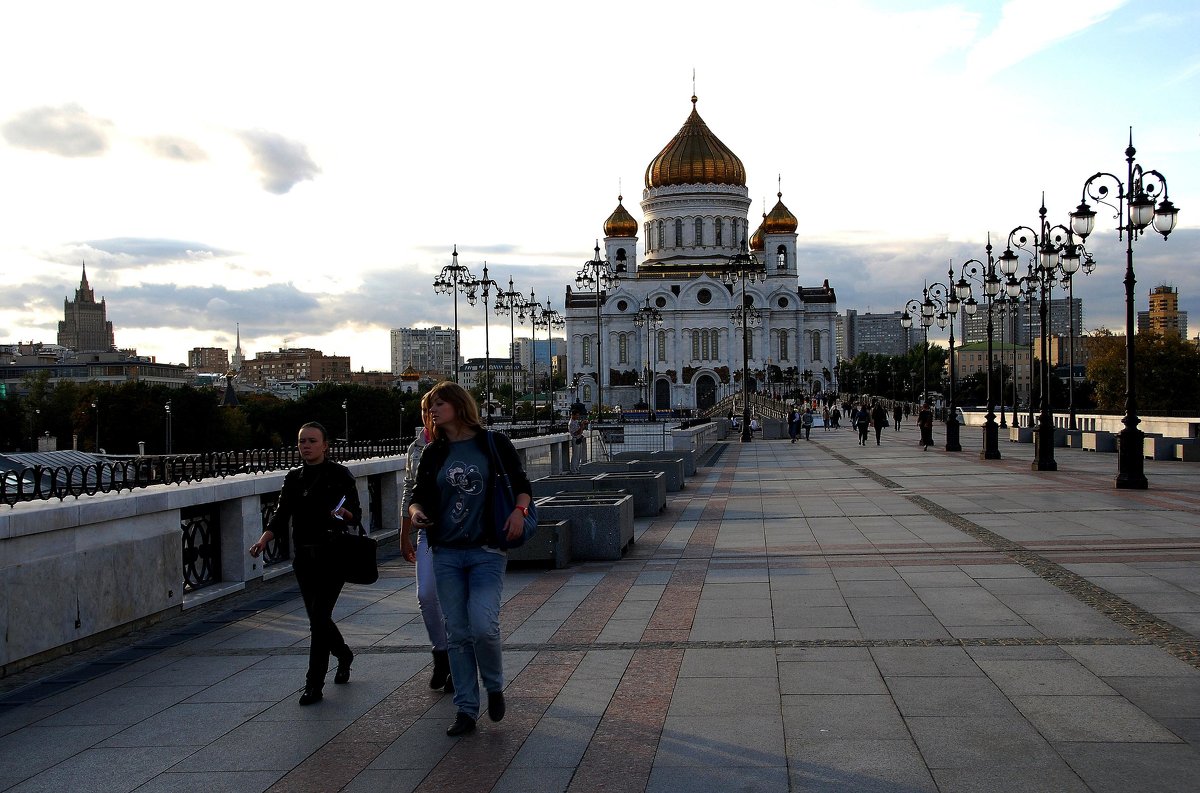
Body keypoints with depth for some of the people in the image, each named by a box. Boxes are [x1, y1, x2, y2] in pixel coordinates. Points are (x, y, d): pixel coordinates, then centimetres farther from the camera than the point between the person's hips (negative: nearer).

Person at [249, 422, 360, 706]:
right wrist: (263, 540, -10)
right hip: (304, 557, 5)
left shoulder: (340, 475, -3)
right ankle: (344, 655, 39)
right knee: (317, 617, 11)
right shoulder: (293, 478, 10)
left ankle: (314, 684, -2)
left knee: (318, 617, -10)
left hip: (333, 556, -5)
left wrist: (343, 514, -28)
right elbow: (281, 516, 7)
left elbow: (356, 515, -5)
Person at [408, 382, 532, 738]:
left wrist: (519, 510, -12)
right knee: (457, 634, 5)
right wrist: (415, 510, -10)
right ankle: (466, 710, 15)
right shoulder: (433, 453, 9)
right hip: (446, 554, 3)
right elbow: (419, 495, 13)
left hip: (486, 551, -3)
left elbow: (521, 484, 8)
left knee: (483, 625, -16)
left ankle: (495, 687, 13)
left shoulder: (493, 444, 1)